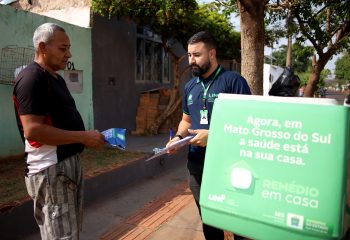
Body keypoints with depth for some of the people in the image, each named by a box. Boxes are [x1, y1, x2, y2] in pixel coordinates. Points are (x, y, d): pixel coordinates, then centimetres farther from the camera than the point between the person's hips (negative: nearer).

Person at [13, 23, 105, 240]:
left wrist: (89, 137, 9)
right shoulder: (32, 78, -15)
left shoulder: (57, 79, 16)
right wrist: (83, 137, -21)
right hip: (51, 170, -10)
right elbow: (32, 130, -24)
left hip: (70, 163, 10)